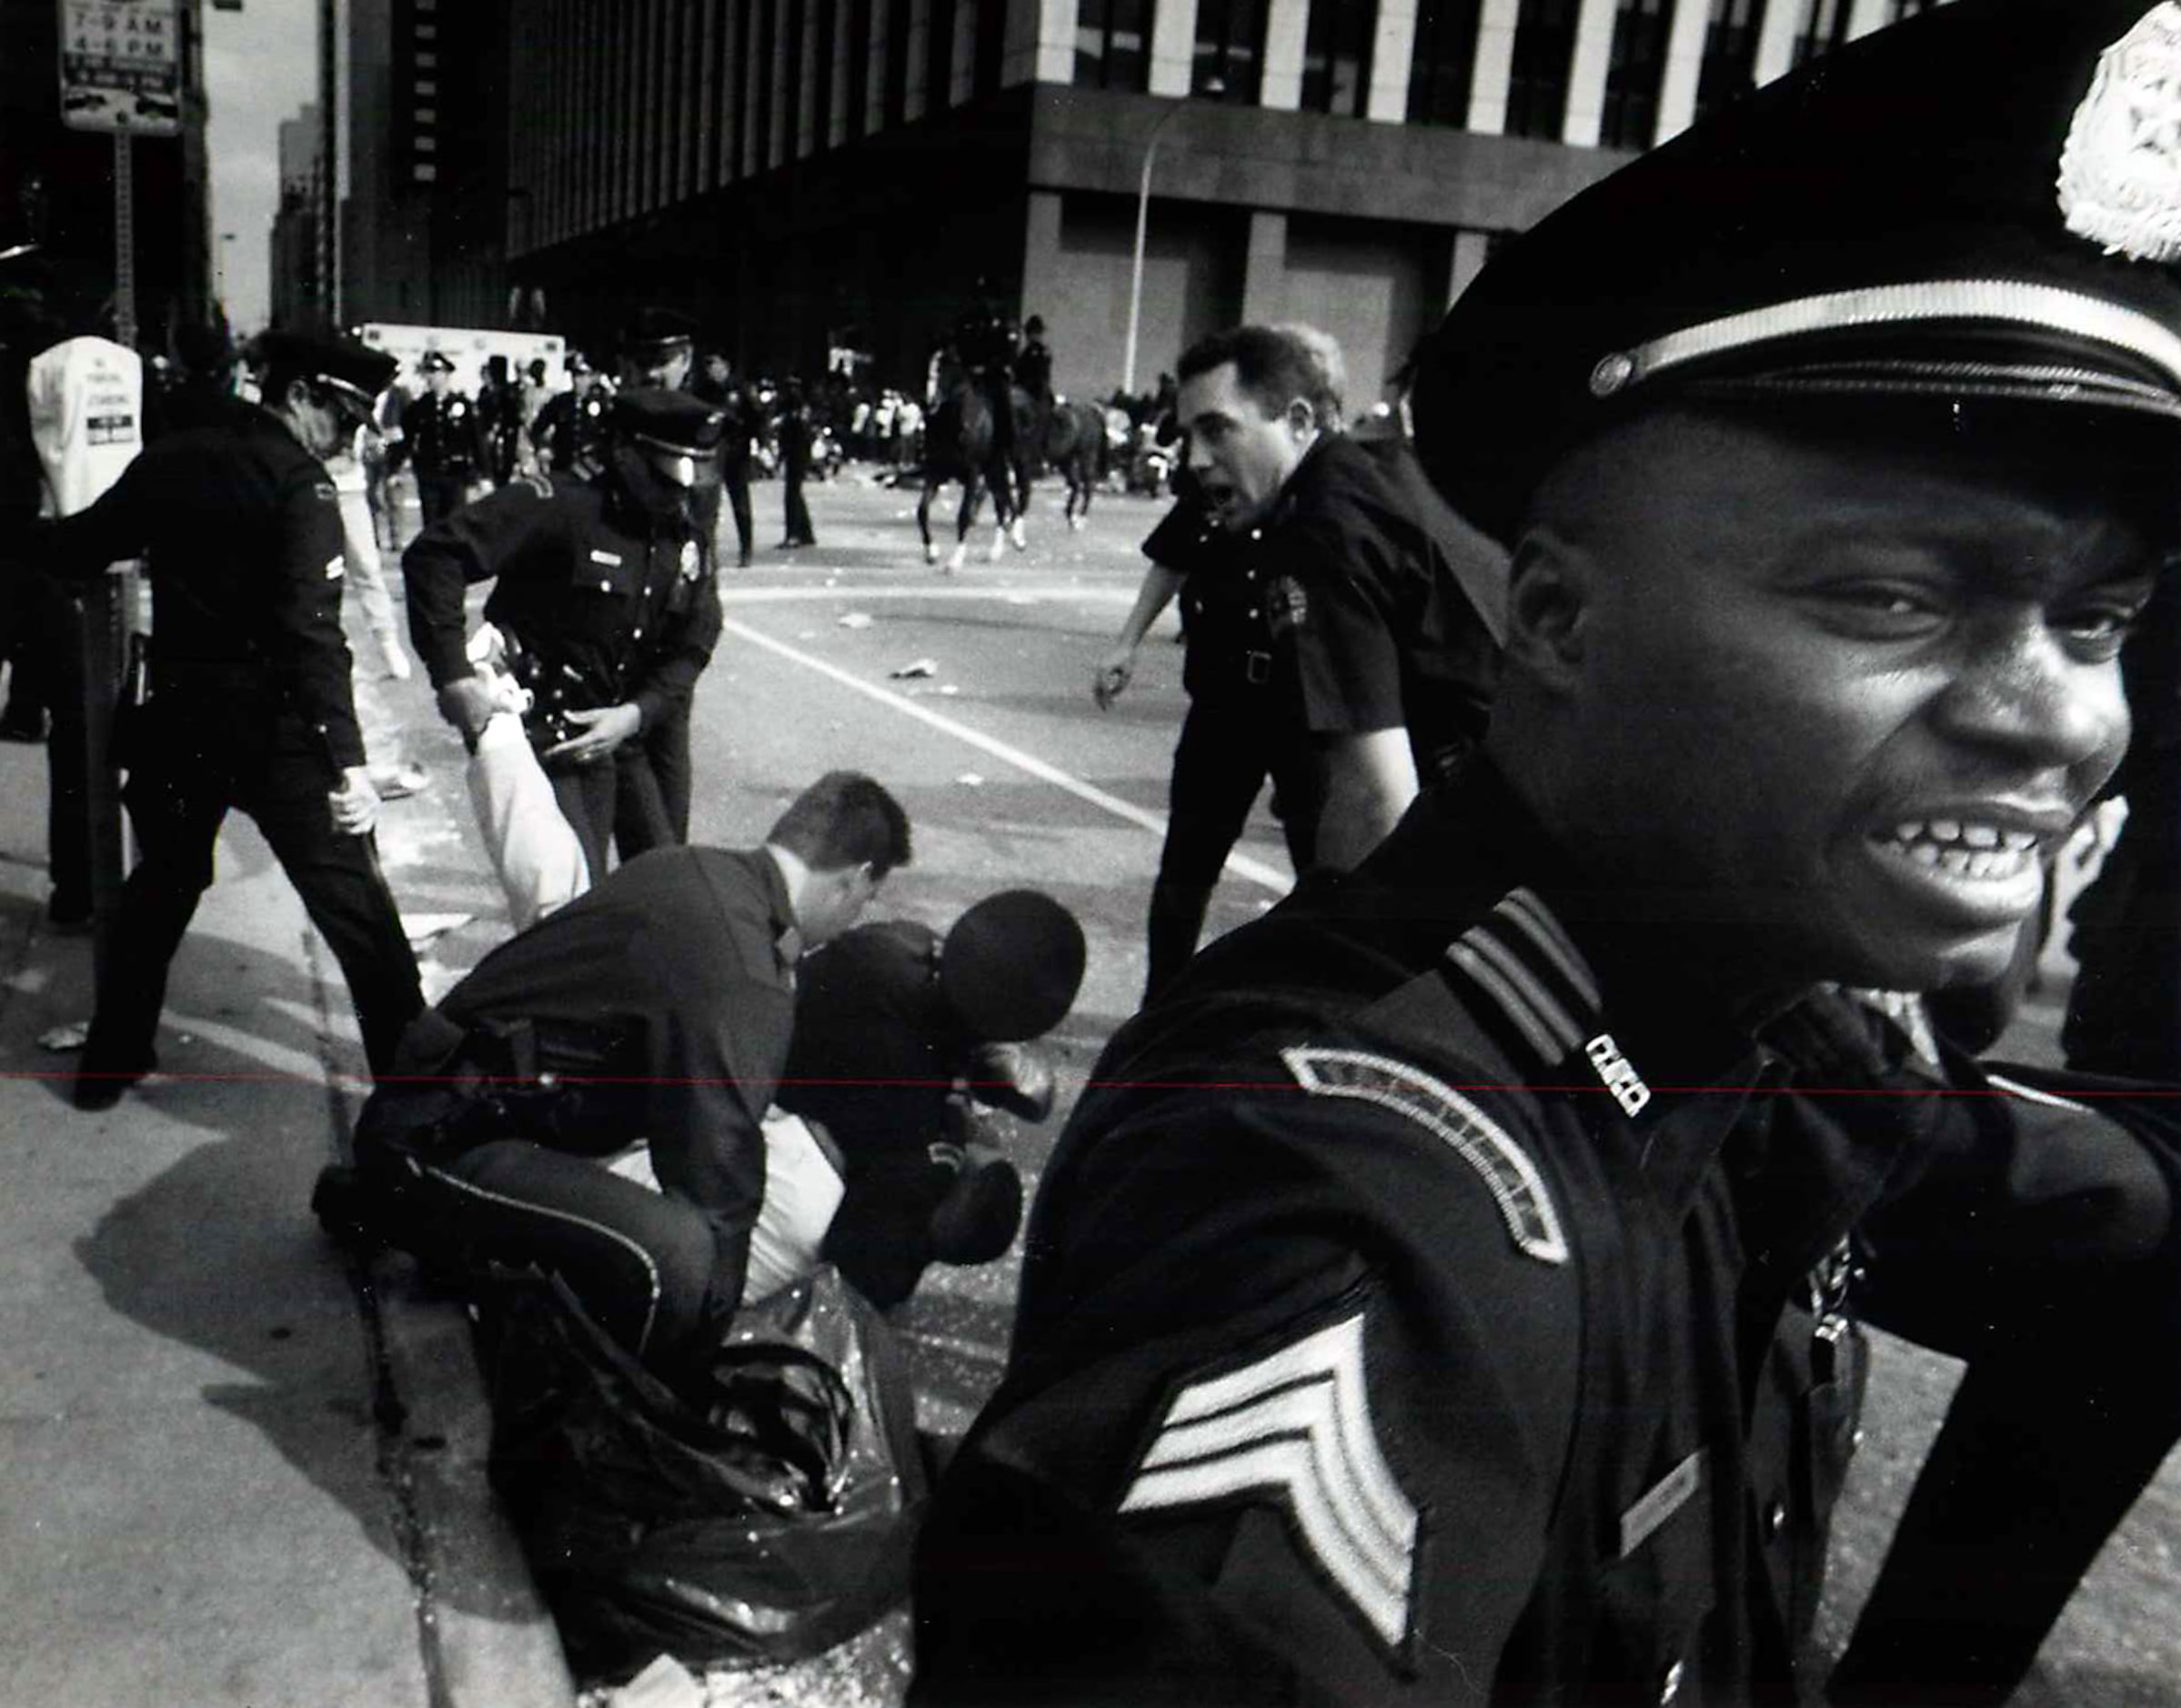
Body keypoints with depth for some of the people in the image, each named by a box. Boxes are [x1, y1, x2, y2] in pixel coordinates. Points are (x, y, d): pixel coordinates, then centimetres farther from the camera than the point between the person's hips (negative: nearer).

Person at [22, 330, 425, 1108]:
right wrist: (347, 760, -26)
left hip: (178, 713, 7)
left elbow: (72, 550, 14)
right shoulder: (298, 480, -13)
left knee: (160, 883, 24)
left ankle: (109, 1062, 34)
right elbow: (312, 630, -23)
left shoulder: (168, 459, 5)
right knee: (354, 902, -1)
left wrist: (49, 536, 38)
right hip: (270, 723, -7)